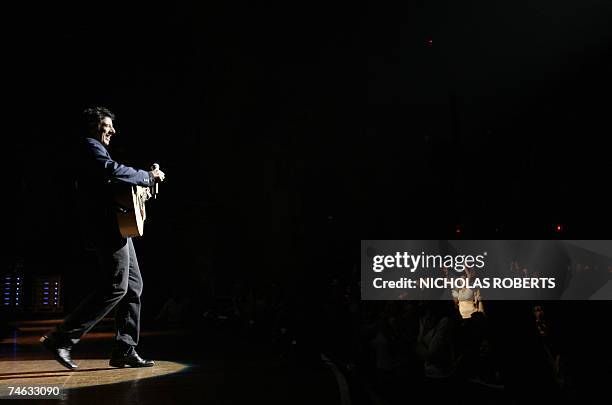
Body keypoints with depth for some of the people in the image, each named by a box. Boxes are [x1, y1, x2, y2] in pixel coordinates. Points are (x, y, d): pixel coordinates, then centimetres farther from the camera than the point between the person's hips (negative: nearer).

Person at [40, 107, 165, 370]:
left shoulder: (95, 149, 27)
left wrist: (144, 180, 11)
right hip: (107, 228, -11)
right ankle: (61, 339, -5)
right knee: (115, 287, -12)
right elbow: (114, 171, -23)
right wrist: (148, 176, -11)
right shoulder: (90, 146, -4)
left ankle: (124, 350, 10)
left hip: (115, 228, 11)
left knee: (134, 285, 7)